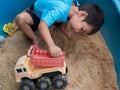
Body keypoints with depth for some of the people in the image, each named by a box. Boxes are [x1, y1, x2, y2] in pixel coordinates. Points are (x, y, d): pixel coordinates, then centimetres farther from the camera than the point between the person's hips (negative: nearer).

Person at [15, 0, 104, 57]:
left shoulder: (76, 7, -20)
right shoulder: (61, 10, -46)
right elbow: (42, 25, -54)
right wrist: (52, 46, -65)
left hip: (53, 15, 6)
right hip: (37, 12, -6)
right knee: (20, 19, -39)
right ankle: (35, 40, -14)